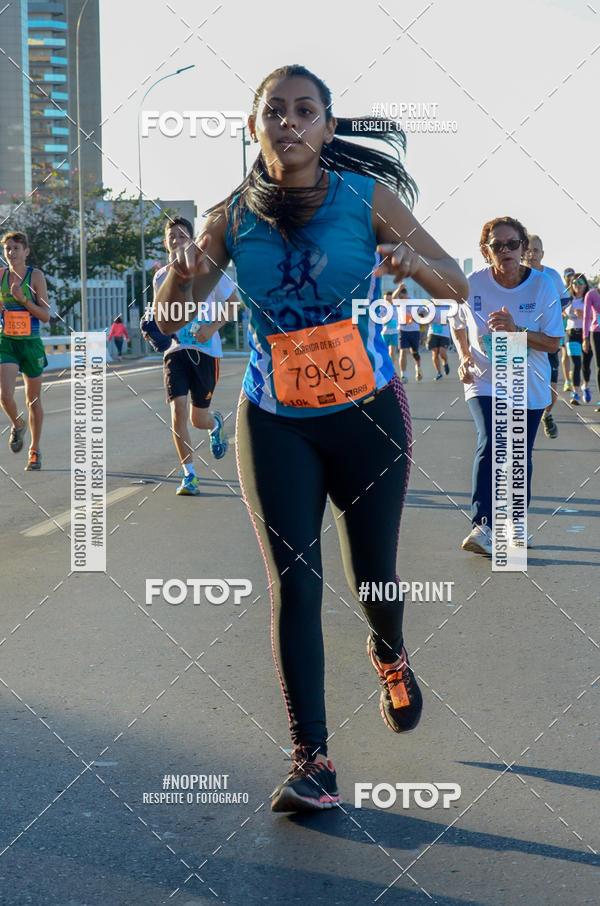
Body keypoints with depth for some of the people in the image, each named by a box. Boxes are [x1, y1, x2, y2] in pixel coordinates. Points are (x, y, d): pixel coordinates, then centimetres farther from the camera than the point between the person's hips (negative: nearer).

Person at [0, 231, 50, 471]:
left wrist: (23, 299, -20)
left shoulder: (36, 276, -6)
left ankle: (35, 450, 25)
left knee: (33, 400, 9)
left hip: (31, 343, -1)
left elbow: (46, 316, -9)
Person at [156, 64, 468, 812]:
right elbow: (170, 318, -2)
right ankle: (311, 759, 0)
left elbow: (457, 288, -4)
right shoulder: (232, 216, -3)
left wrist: (414, 262, -26)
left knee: (371, 576, 9)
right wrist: (179, 273, -24)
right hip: (275, 423, 1)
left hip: (367, 416, 0)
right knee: (292, 582, -7)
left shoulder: (367, 197, -8)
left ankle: (389, 654, 45)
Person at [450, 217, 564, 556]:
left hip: (529, 387, 2)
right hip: (485, 382, -1)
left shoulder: (542, 285, -10)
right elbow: (457, 325, 11)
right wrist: (464, 358, -4)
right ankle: (483, 526, -24)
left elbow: (553, 342, -11)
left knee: (520, 457, 10)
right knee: (490, 444, -22)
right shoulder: (473, 285, -9)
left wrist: (515, 329, -25)